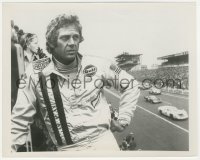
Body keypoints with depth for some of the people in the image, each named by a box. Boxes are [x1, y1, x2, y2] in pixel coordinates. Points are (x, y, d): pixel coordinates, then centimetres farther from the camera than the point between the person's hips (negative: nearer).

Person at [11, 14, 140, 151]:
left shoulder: (98, 65, -8)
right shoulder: (39, 78, -6)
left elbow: (131, 85, 4)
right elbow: (19, 121, 4)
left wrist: (123, 120, 0)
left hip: (103, 141, 0)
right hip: (66, 148, 1)